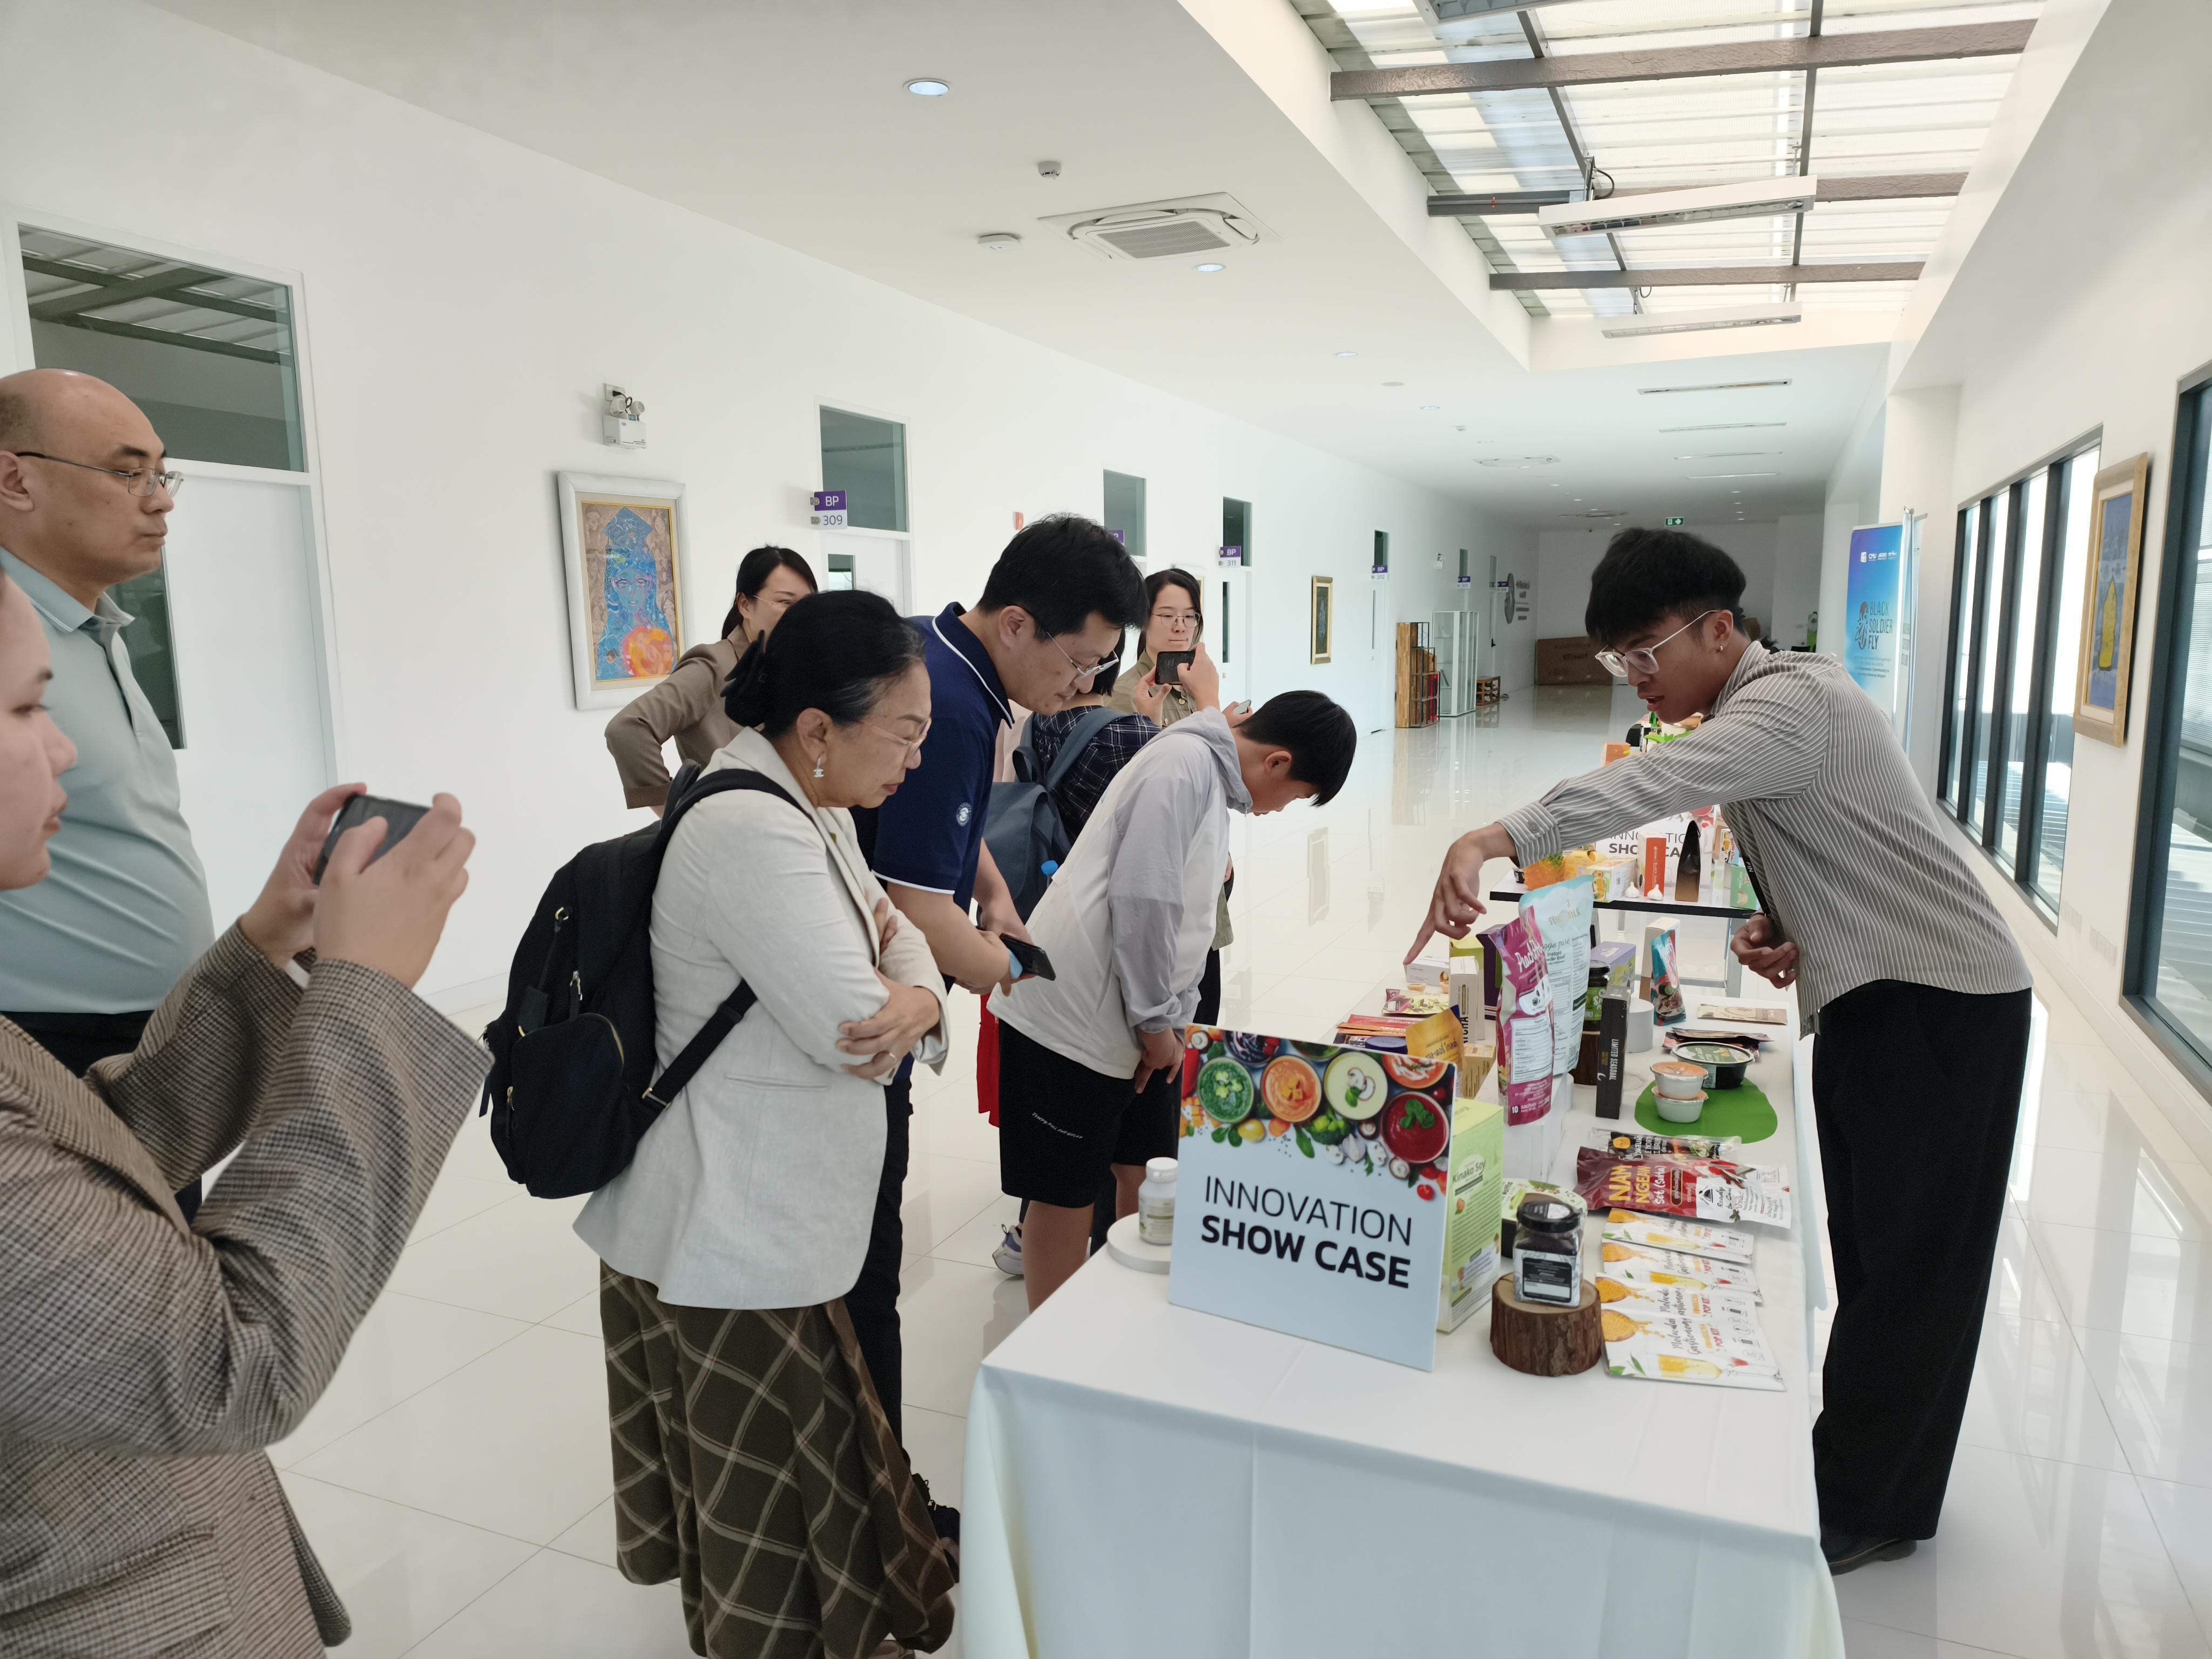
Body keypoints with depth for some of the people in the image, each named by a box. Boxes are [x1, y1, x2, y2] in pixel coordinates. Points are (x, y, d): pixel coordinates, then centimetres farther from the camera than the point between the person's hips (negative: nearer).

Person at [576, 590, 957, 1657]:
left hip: (764, 1218, 10)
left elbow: (898, 941, 7)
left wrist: (915, 998, -16)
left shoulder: (811, 809, 6)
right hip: (732, 1244, -10)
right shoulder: (754, 834, -27)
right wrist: (903, 1005, -6)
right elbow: (853, 1030, -28)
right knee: (776, 1488, 9)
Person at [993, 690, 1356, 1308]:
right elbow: (1141, 899, -24)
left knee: (1148, 1176, 15)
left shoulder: (1216, 783, 15)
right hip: (1072, 1014, -9)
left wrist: (1171, 1022, 10)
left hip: (1134, 1021, 9)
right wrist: (1158, 1023, -13)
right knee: (1065, 1193, 3)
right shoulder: (1183, 764, -17)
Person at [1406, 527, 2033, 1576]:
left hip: (1939, 1000, -10)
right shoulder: (1747, 715, 10)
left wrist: (1499, 839, -55)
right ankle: (1886, 1492, 29)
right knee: (1867, 1244, 15)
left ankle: (1852, 1508, 14)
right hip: (1870, 996, 10)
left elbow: (1658, 781, -43)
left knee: (1909, 1257, 2)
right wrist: (1783, 927, -3)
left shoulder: (1794, 697, -22)